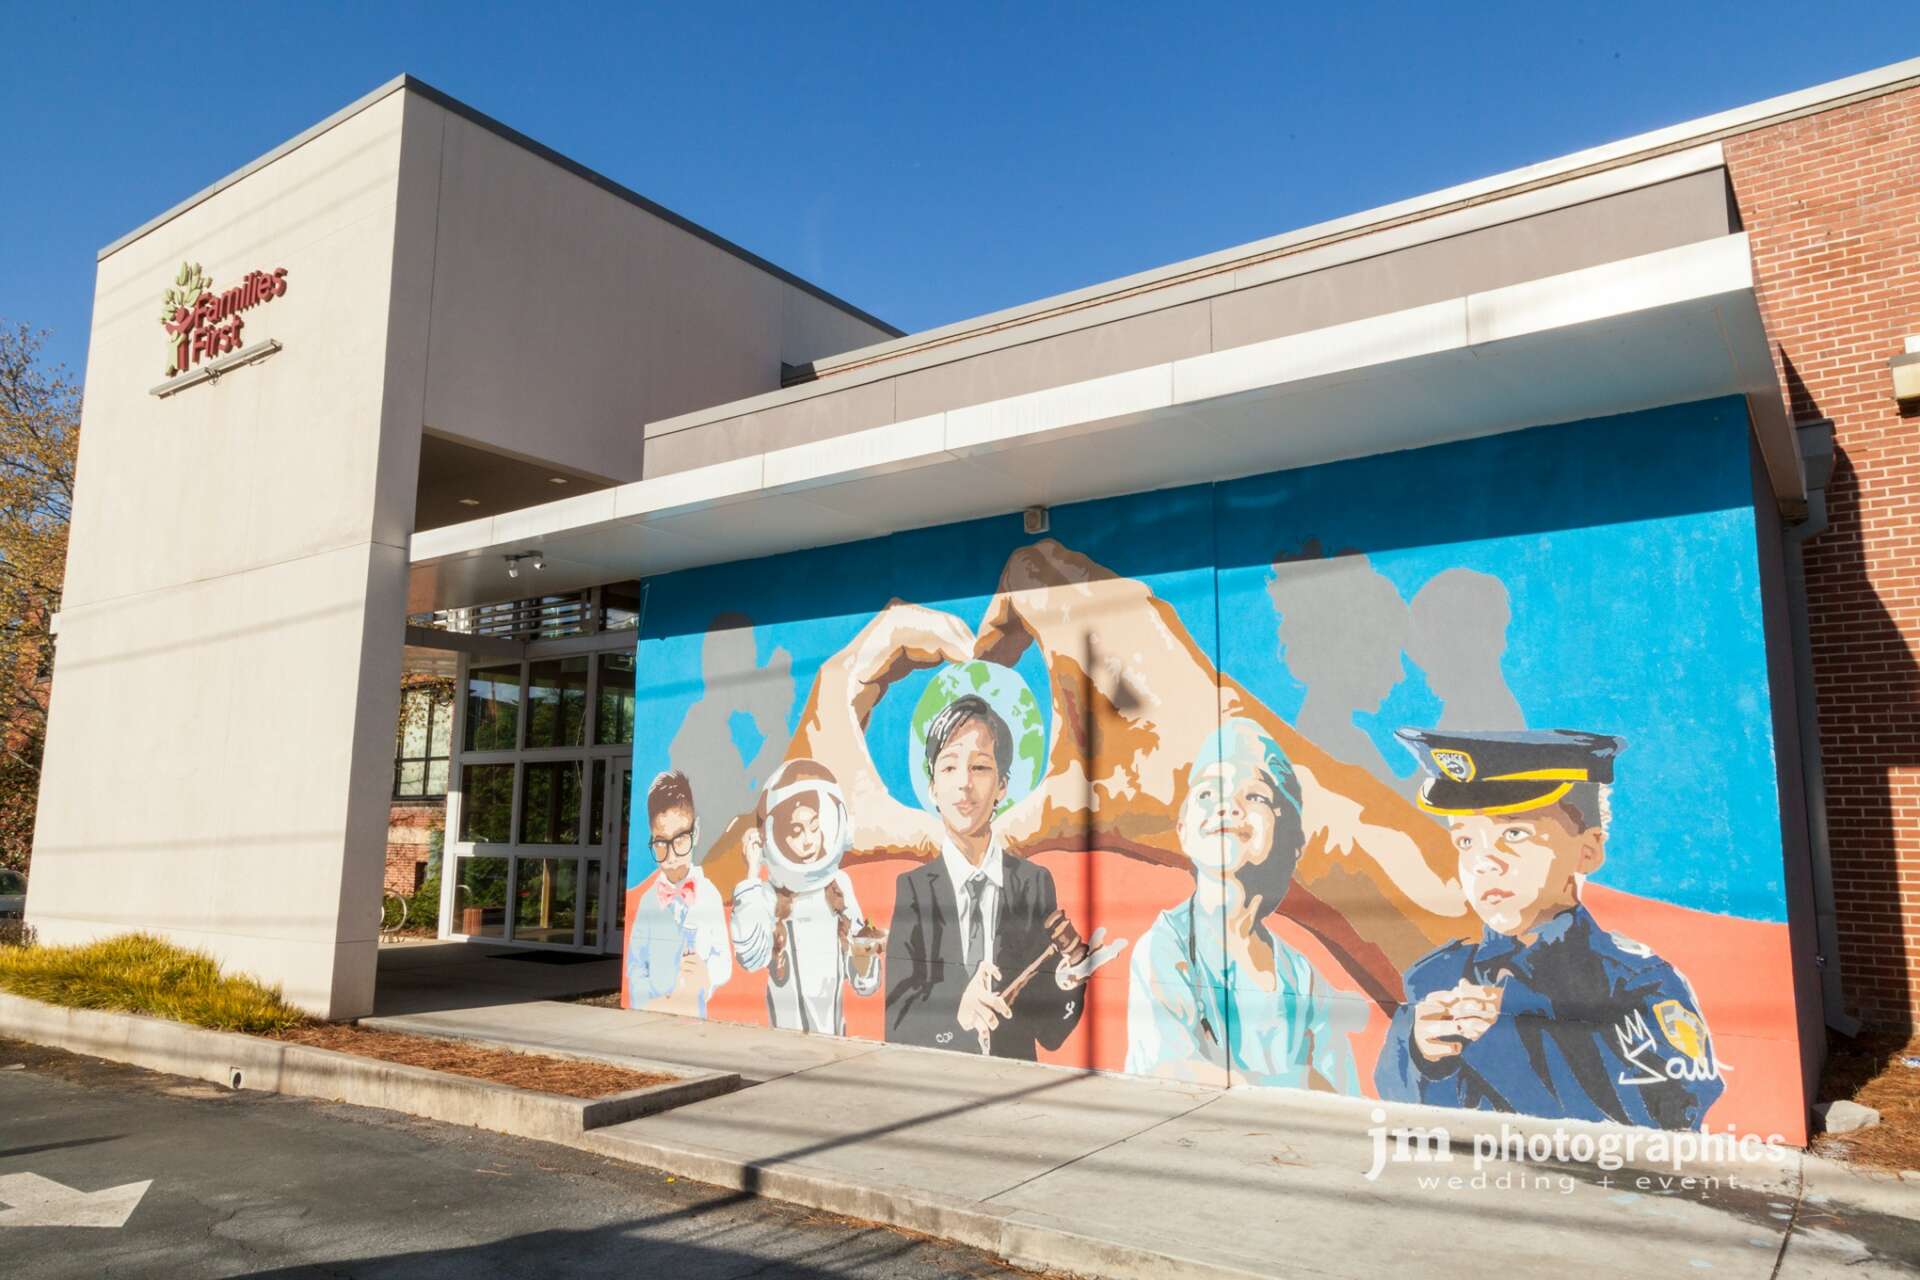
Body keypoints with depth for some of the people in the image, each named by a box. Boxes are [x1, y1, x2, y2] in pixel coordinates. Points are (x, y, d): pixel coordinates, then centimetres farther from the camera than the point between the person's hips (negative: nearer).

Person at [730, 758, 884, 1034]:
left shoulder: (841, 886, -2)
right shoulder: (767, 895, -10)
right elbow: (752, 956, -29)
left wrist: (863, 953, -16)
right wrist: (753, 872, -24)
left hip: (836, 1032, 2)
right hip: (787, 1035, -2)